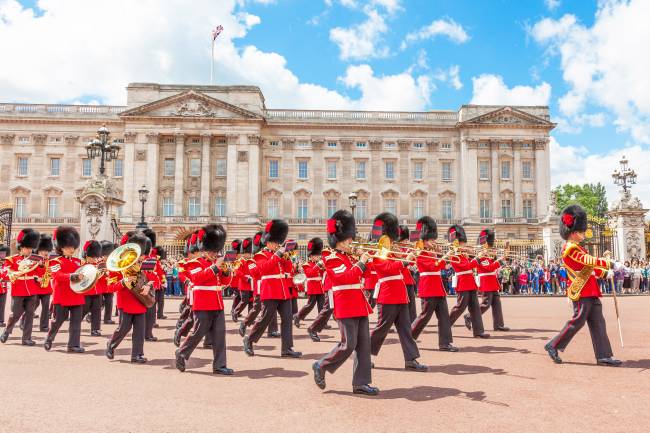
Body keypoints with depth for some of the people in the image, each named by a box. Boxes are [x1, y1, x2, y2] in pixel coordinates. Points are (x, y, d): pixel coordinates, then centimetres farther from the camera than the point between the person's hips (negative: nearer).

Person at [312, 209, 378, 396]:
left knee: (364, 344, 5)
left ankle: (361, 383, 10)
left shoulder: (349, 257, 17)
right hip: (346, 307, -9)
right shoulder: (332, 259, -9)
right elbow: (346, 277, -22)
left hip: (359, 306, 9)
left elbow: (361, 274, 22)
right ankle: (321, 366, 13)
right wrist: (361, 263, -15)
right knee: (348, 344, -8)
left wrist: (367, 261, 9)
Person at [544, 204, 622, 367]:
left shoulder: (577, 248, 19)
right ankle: (553, 346, 6)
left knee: (598, 323, 7)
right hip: (582, 292, -10)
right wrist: (610, 264, -24)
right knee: (577, 321, -6)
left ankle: (604, 356, 10)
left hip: (590, 292, 10)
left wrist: (604, 272, 11)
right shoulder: (570, 248, -13)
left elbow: (588, 267, 23)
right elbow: (589, 260, -25)